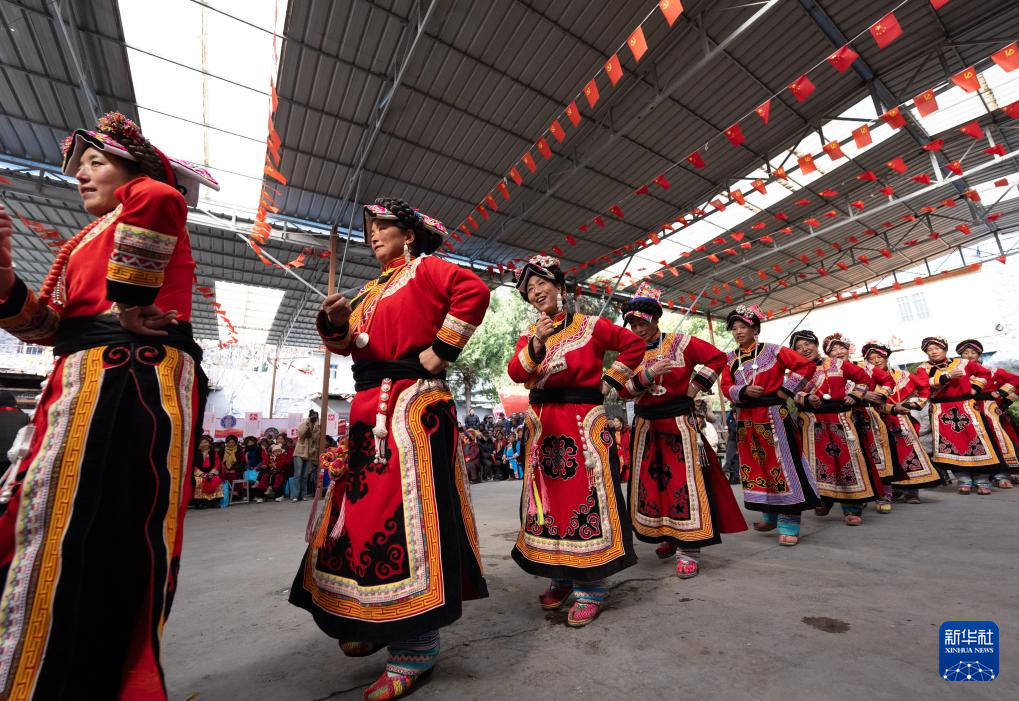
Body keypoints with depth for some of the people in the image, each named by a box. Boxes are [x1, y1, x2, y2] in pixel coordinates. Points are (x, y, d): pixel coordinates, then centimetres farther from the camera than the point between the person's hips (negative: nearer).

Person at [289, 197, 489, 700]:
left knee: (407, 511, -7)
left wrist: (441, 349, -17)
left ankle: (416, 648, 8)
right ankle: (376, 620, 33)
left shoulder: (424, 269, 1)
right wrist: (335, 323, -1)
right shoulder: (370, 290, 23)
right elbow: (347, 343, 19)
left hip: (412, 404, -9)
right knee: (364, 505, 13)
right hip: (368, 407, 9)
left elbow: (474, 291, -17)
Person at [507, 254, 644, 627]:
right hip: (543, 423, 4)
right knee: (548, 498, 9)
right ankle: (560, 576, 27)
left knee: (586, 498, -1)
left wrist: (610, 380, 2)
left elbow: (635, 345, 8)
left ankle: (590, 588, 12)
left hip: (583, 421, -4)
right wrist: (536, 344, -23)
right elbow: (516, 373, -7)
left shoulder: (591, 325, 2)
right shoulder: (529, 335, 11)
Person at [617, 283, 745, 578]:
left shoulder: (680, 343, -3)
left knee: (684, 481, -3)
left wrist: (695, 387, -7)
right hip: (646, 426, 4)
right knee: (650, 481, 9)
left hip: (678, 423, -4)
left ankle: (689, 550, 8)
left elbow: (718, 357, -3)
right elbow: (623, 390, -7)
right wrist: (647, 374, -23)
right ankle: (667, 536, 29)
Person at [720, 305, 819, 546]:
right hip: (745, 419, 5)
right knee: (755, 466, 11)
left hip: (773, 415, -4)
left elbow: (806, 365, -5)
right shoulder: (730, 359, 8)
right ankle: (770, 515, 28)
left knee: (782, 464, -2)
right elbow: (726, 387, 2)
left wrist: (786, 390, -9)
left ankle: (789, 523, 7)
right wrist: (744, 391, -17)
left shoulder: (772, 351, -2)